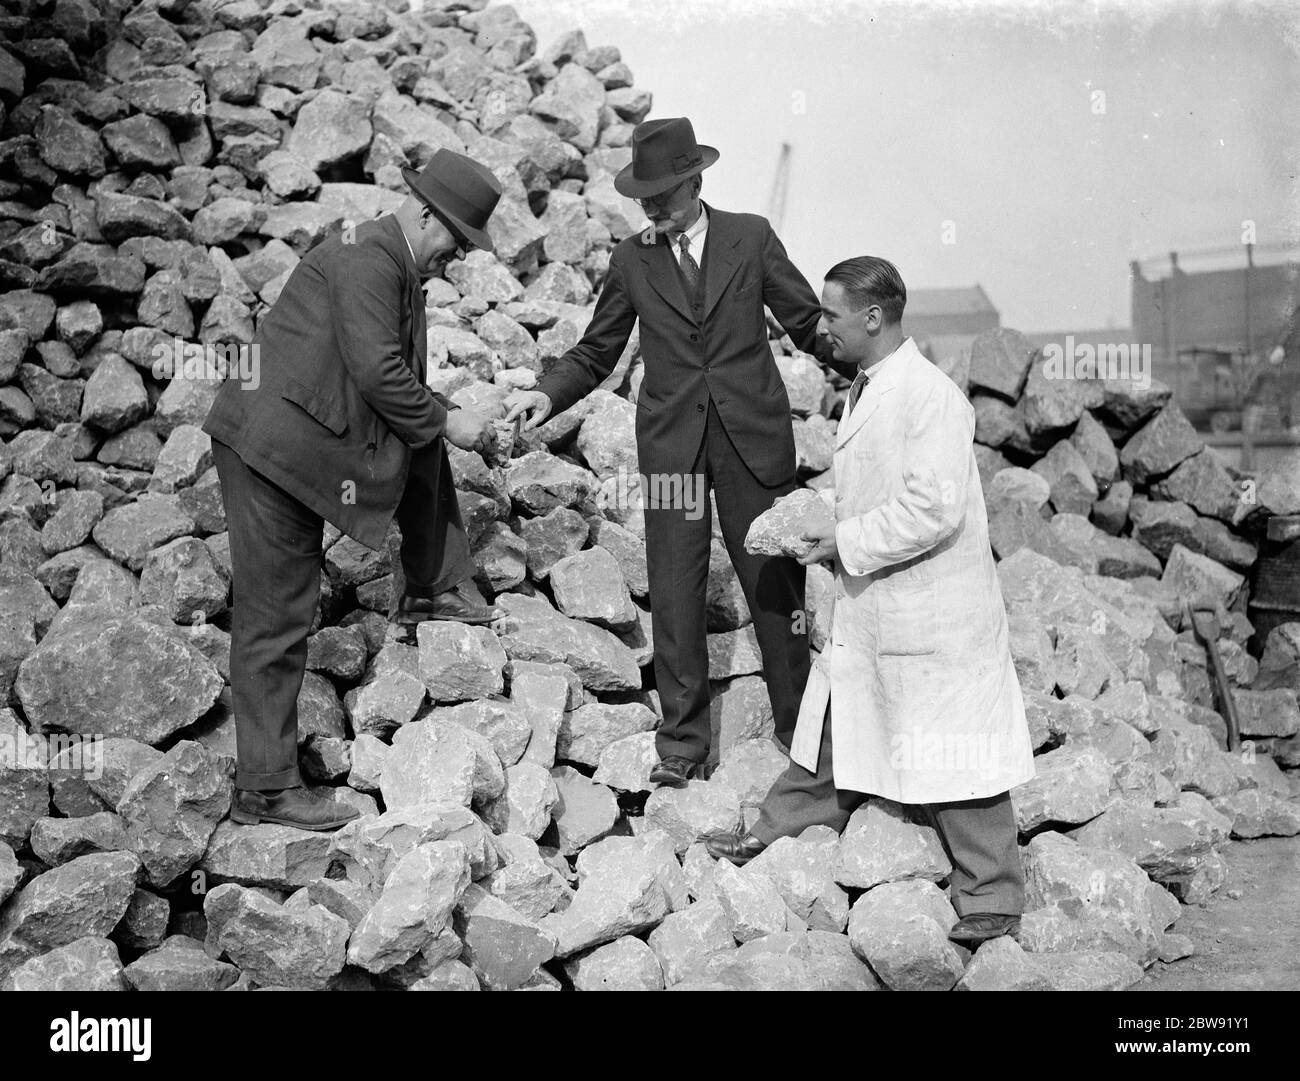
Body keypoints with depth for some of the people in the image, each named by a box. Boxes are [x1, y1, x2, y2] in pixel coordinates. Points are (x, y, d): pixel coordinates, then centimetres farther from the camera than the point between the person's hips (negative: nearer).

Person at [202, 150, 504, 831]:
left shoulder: (399, 269, 17)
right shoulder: (368, 259, -14)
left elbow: (400, 380, 20)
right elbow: (376, 371, -22)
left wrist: (452, 420, 8)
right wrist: (444, 420, -11)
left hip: (310, 441, 9)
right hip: (270, 448, -9)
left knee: (424, 446, 14)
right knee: (276, 617, -5)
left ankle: (430, 591, 22)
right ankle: (264, 788, 2)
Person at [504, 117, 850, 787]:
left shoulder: (751, 238, 3)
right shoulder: (631, 260, 6)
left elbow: (809, 322, 5)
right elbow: (596, 353, 10)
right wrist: (547, 393, -6)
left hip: (754, 436, -1)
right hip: (671, 442, 1)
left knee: (774, 578, 6)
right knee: (674, 592, 1)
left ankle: (799, 725, 22)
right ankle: (681, 740, 14)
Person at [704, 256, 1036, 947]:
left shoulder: (931, 397, -20)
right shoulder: (865, 390, 10)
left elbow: (933, 508, -26)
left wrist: (849, 543, -18)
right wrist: (818, 515, 6)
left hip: (932, 616, -9)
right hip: (867, 607, 9)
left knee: (952, 756, 3)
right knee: (836, 728, 20)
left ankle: (991, 898, 17)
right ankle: (775, 836, 34)